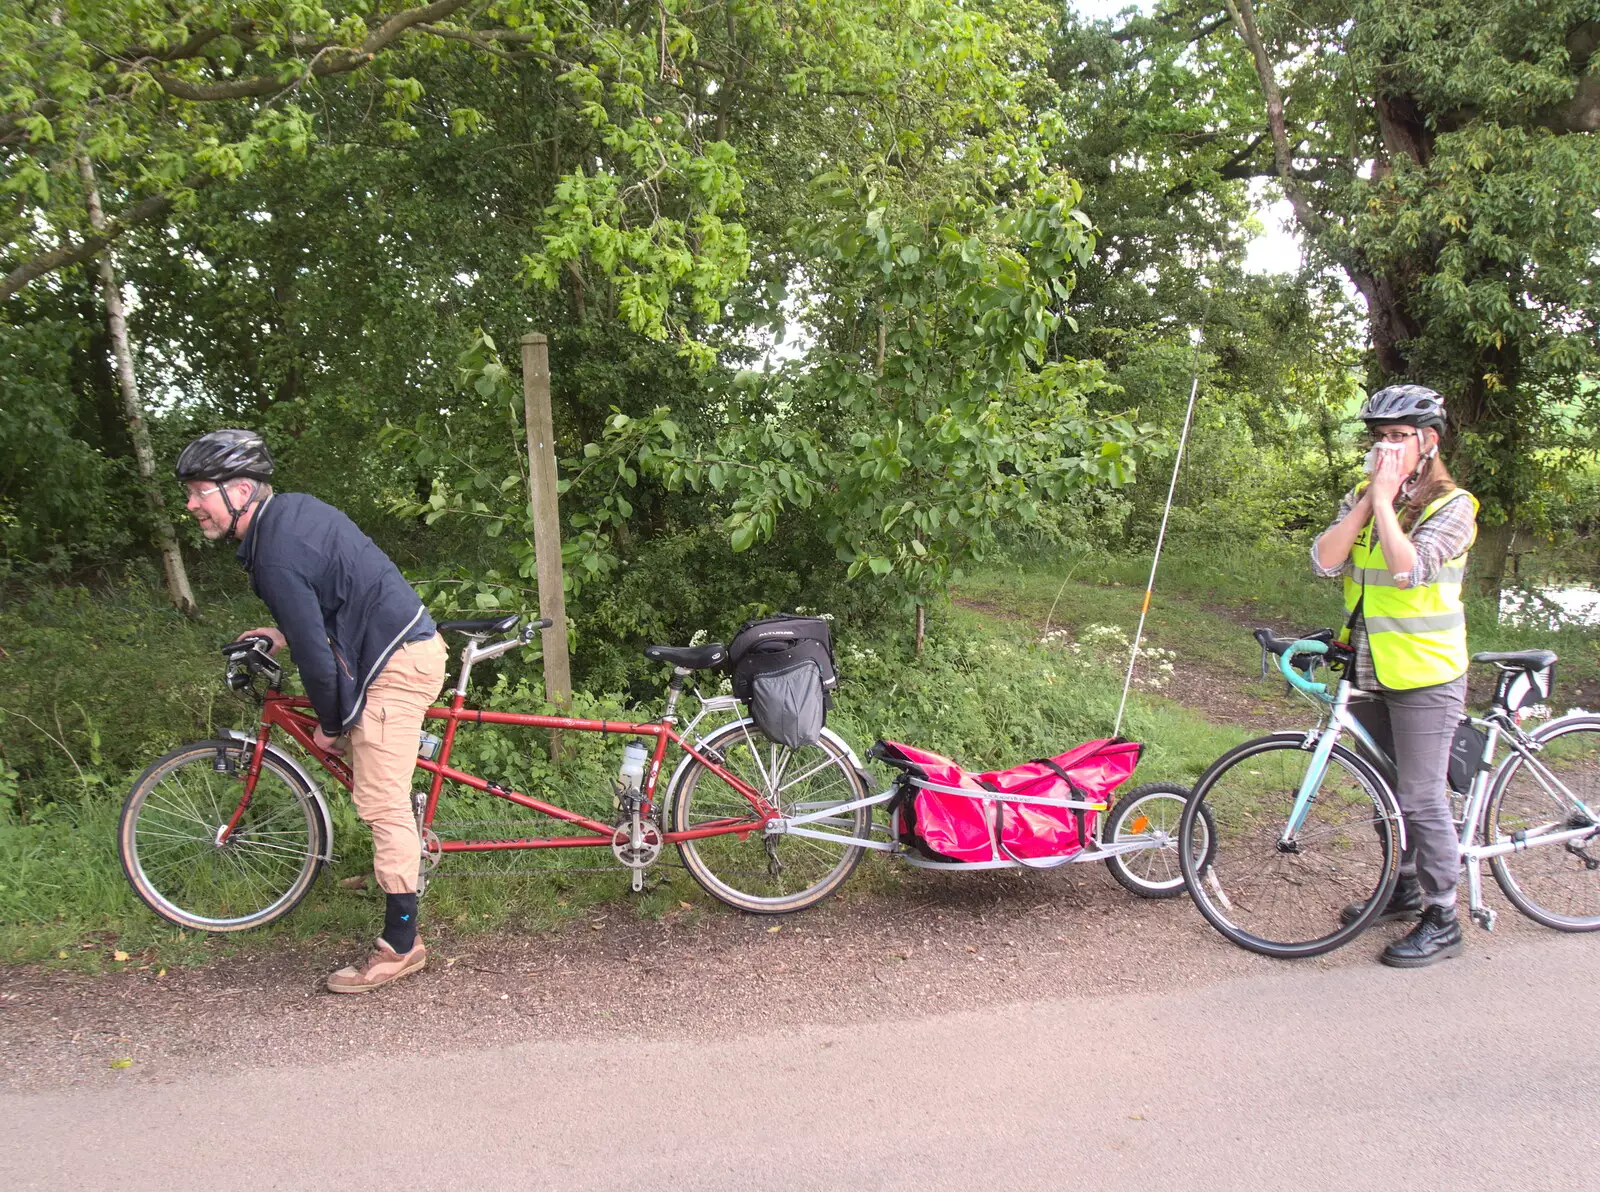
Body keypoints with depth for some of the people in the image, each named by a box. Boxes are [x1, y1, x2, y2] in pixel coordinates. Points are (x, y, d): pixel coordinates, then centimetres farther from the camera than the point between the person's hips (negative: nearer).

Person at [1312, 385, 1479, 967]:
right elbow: (1324, 559, -8)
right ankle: (1403, 889, 34)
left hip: (1424, 676, -6)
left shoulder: (1452, 505, -9)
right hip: (1368, 671, 6)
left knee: (1421, 797, -2)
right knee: (1386, 789, 17)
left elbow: (1409, 567, -25)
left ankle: (1442, 920, 11)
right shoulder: (1361, 497, 7)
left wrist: (1386, 497, -20)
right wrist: (1370, 497, -12)